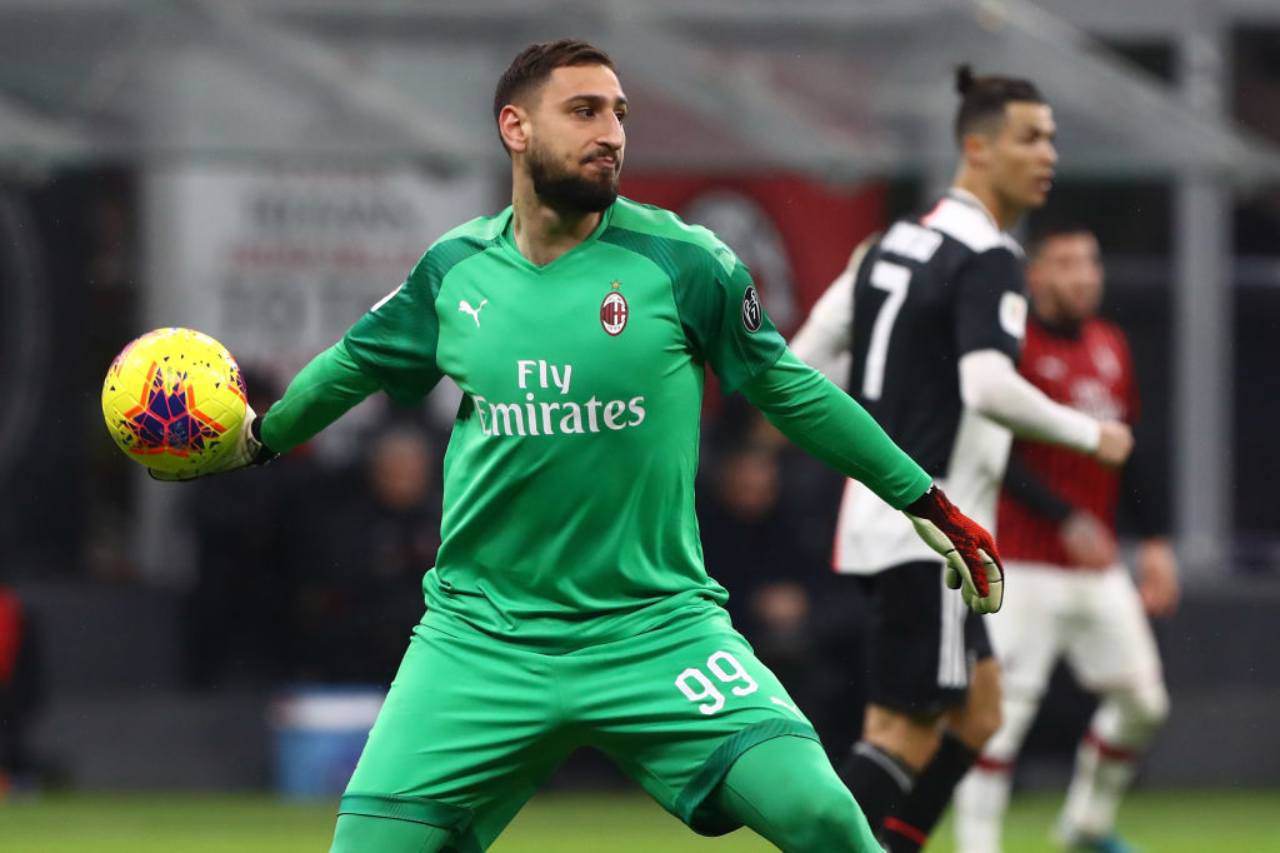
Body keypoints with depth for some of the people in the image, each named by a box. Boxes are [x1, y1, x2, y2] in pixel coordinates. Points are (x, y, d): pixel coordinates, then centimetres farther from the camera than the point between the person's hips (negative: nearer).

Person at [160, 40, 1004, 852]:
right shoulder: (457, 269, 2)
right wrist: (260, 438, 36)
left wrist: (928, 505, 8)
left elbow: (791, 390, 5)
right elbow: (358, 360, 21)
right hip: (482, 638, 2)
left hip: (657, 630, -2)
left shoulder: (682, 263, -6)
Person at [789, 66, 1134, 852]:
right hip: (929, 529, -9)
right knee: (907, 730, -7)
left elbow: (805, 361, 14)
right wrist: (1091, 435, -13)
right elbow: (988, 387, -27)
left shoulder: (897, 240, 13)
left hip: (878, 512, 9)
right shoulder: (989, 258, -14)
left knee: (977, 711, 16)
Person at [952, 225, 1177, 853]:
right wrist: (1068, 521, -24)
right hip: (1025, 562, -7)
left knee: (1142, 701, 9)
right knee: (1008, 704, -13)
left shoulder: (1111, 347, 12)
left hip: (1097, 564, 8)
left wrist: (1154, 541, 13)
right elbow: (998, 458, -17)